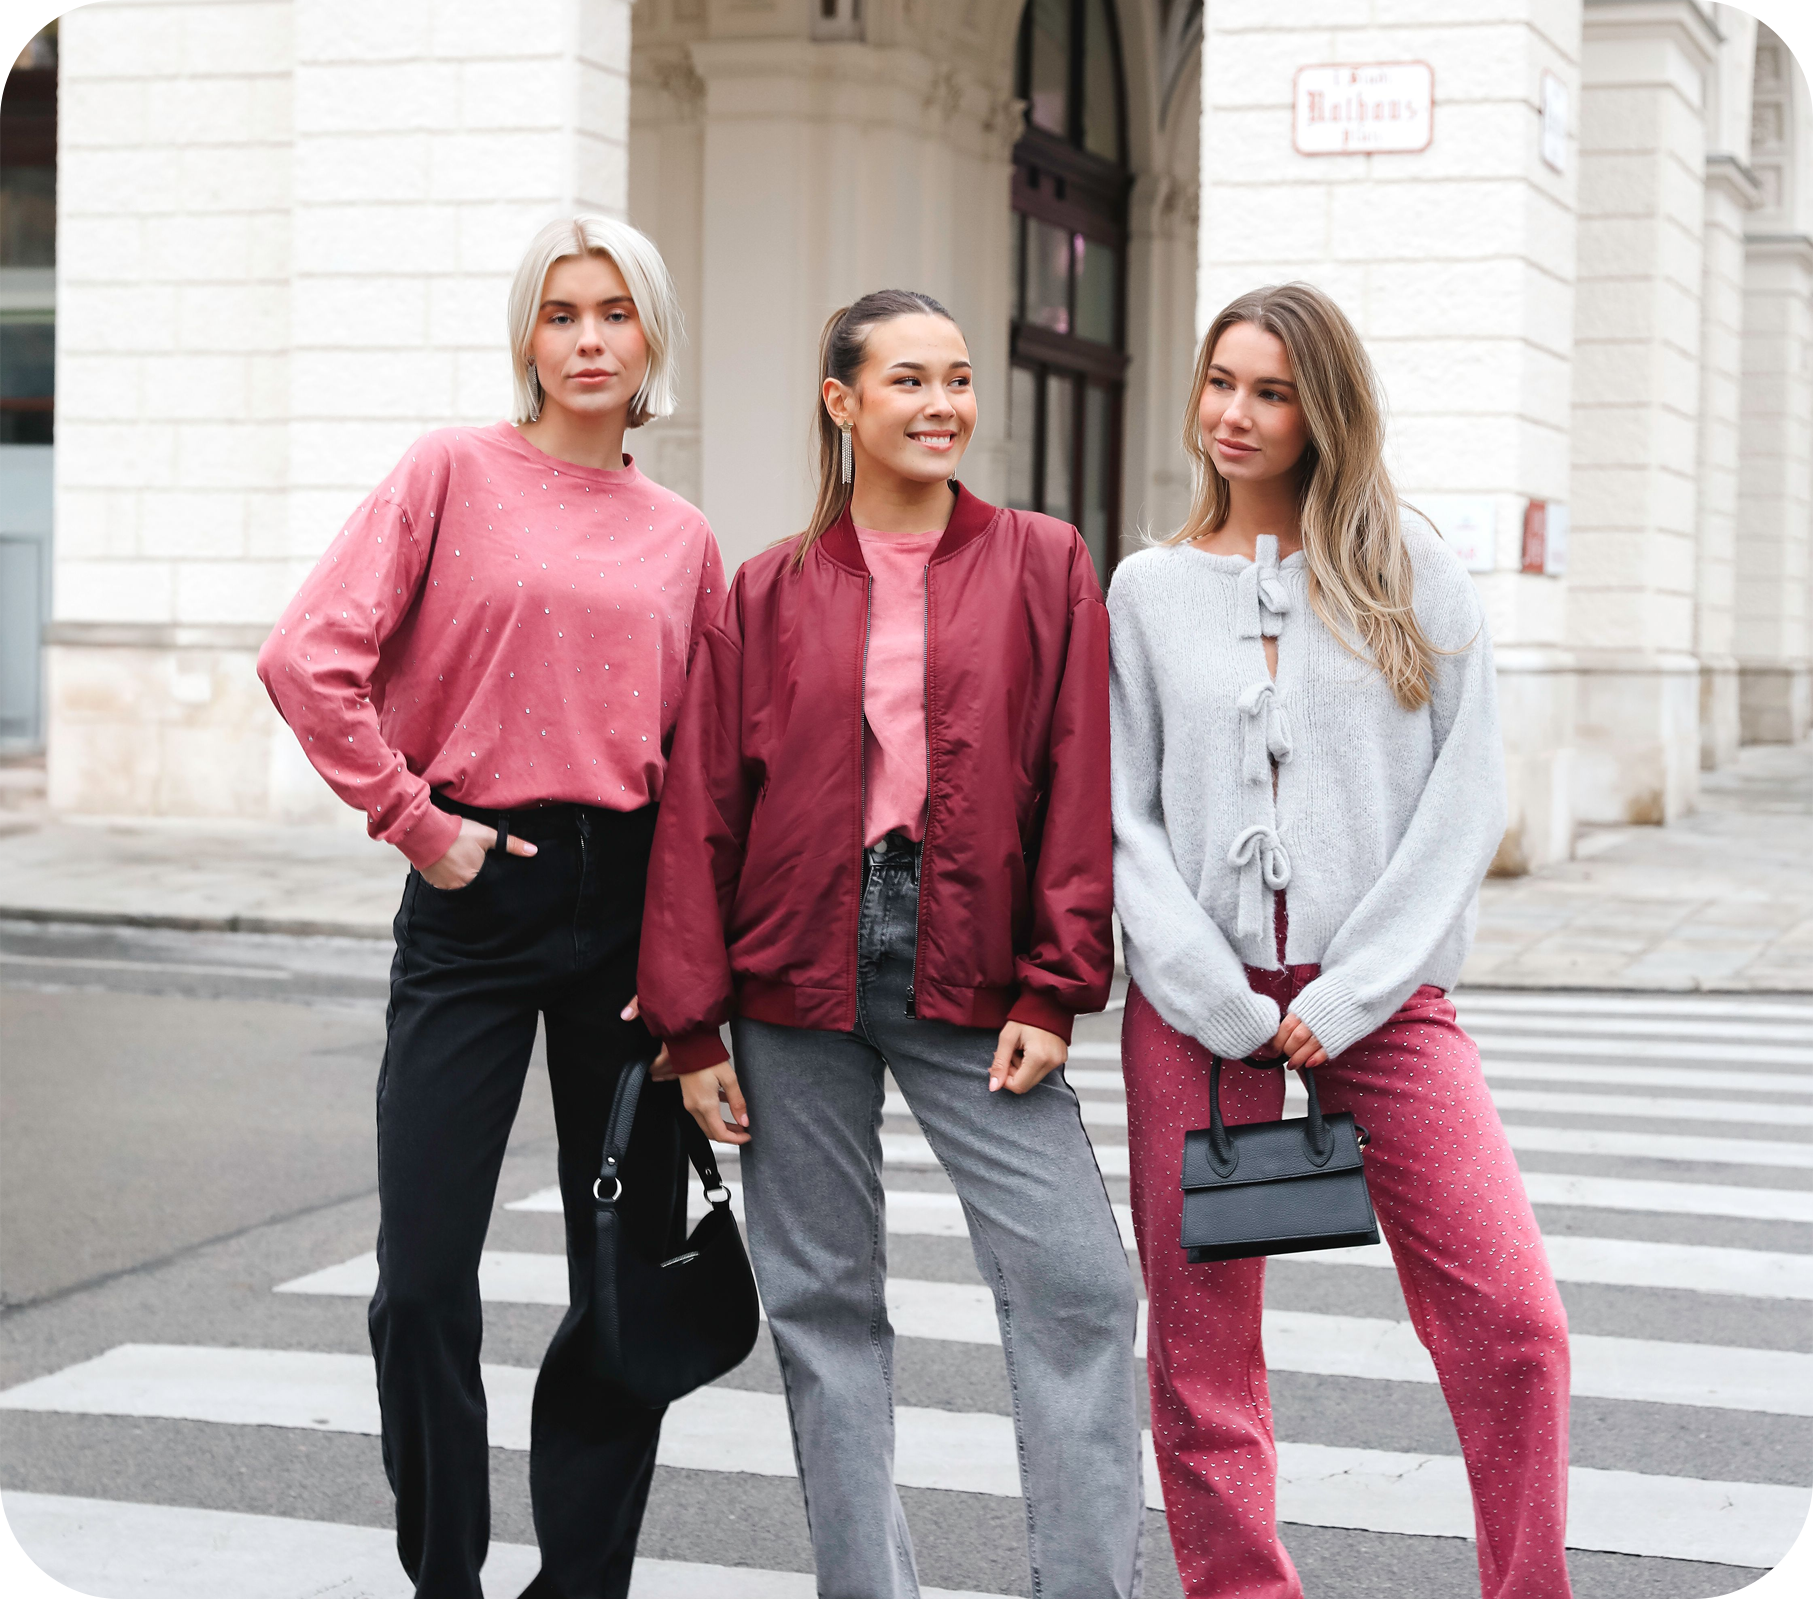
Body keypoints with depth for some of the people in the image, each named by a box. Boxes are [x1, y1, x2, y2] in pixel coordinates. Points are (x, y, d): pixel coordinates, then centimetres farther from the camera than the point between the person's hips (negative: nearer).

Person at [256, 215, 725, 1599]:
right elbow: (309, 657, -8)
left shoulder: (681, 539, 10)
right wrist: (409, 817, -8)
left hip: (629, 899, 3)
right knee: (423, 1278, -4)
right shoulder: (456, 472, 1)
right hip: (475, 890, -3)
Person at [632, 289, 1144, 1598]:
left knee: (1078, 1285, -8)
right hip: (799, 968, 1)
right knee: (822, 1296, 6)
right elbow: (700, 811, 5)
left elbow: (1078, 787, 1)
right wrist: (693, 1024, 0)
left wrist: (1052, 990, -6)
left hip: (970, 977, -1)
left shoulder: (1044, 567, 5)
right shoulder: (770, 593, 6)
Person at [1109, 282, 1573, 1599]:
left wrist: (1348, 996, -7)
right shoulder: (1150, 589, 9)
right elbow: (1123, 816, 5)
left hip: (1383, 997, -1)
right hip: (1197, 1008, 1)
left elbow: (1466, 798, 1)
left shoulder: (1410, 571, 6)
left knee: (1511, 1319, -11)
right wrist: (1231, 1007, -7)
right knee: (1200, 1348, 2)